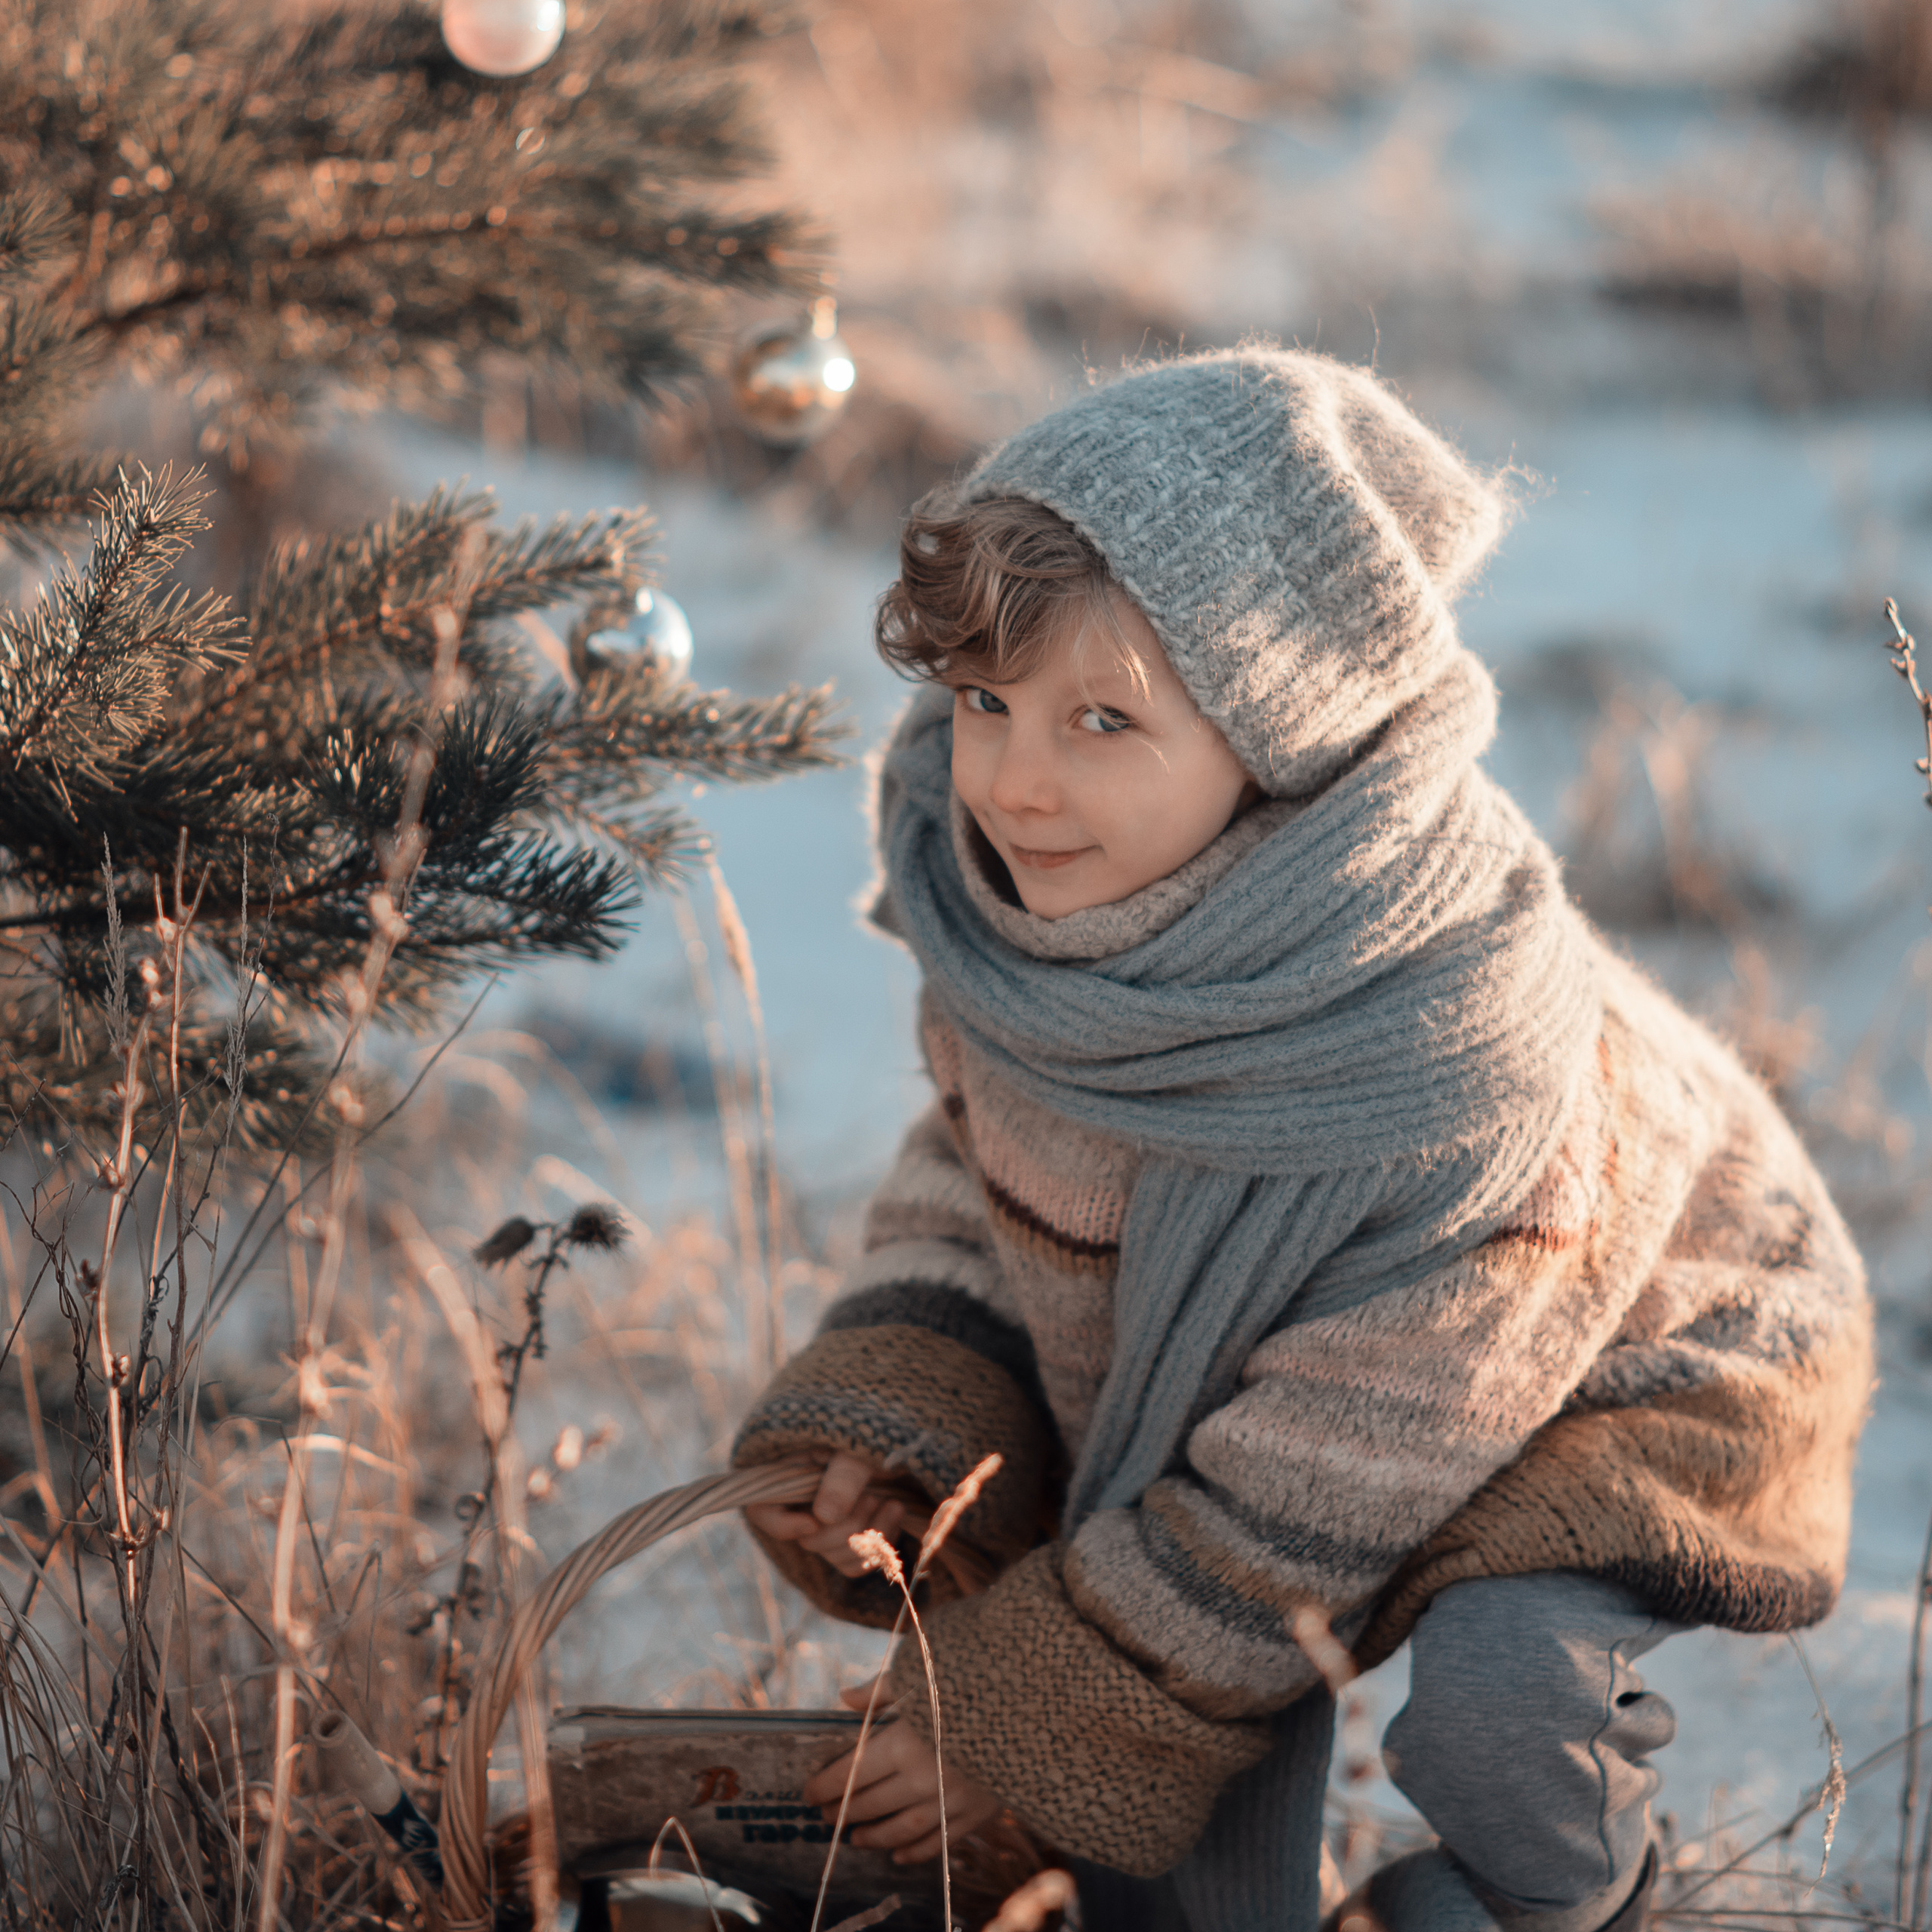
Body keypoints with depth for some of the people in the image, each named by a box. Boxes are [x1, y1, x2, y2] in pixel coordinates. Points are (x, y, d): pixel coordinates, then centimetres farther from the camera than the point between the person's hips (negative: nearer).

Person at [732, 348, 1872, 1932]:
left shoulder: (1444, 1047, -41)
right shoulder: (1022, 906, -21)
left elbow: (1302, 1497, -32)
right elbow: (984, 1154, 1)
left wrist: (1009, 1719, -23)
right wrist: (884, 1415, -17)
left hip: (1634, 1369, -6)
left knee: (1491, 1689, -27)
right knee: (1196, 1686, -6)